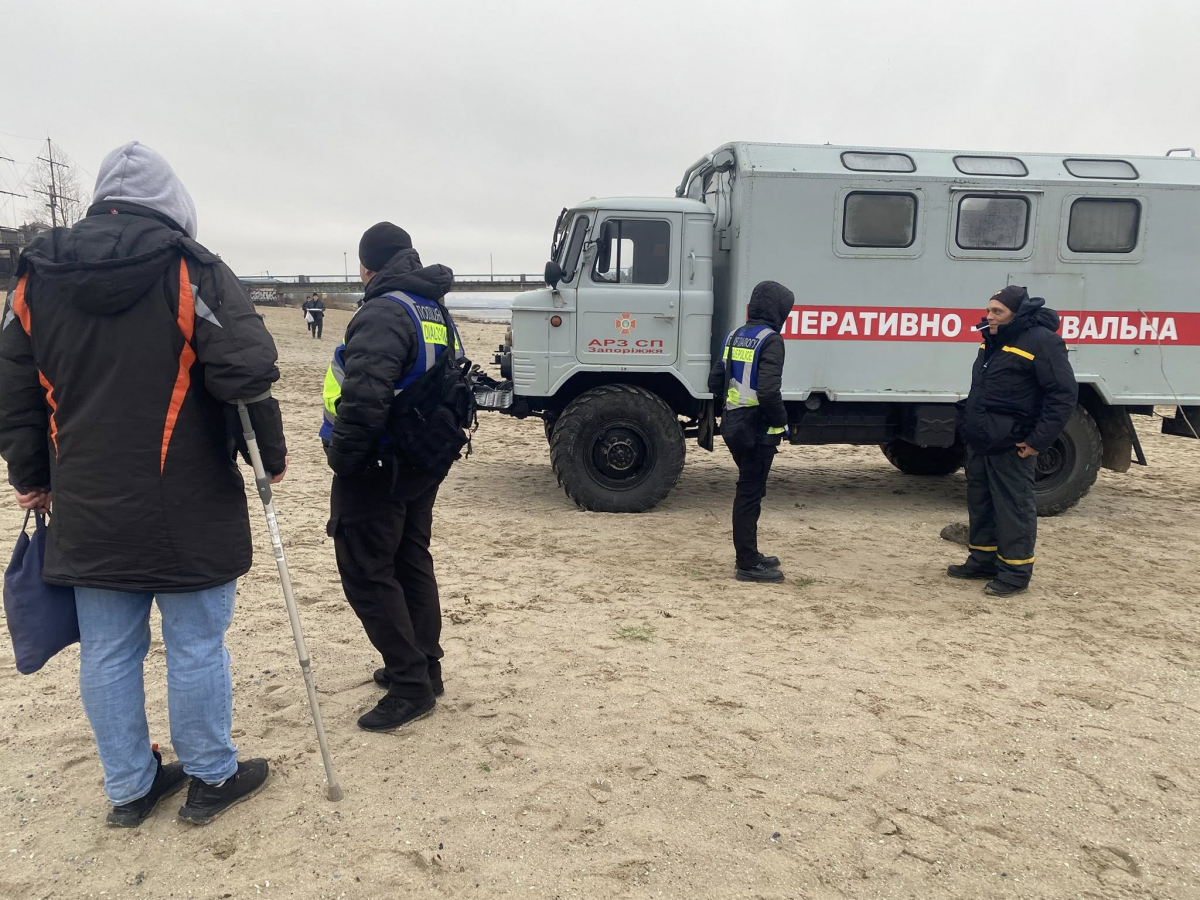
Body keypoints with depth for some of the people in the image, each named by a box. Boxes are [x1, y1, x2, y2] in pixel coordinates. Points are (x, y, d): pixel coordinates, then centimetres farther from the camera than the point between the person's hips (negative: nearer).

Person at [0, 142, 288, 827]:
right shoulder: (192, 269, -9)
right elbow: (249, 372, -18)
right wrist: (272, 453, -3)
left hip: (89, 512, 5)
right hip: (187, 512, -5)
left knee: (108, 653, 14)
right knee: (197, 646, 8)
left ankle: (130, 787, 28)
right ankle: (211, 778, 23)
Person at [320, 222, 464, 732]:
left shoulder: (385, 312, -19)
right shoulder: (437, 312, 12)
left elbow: (364, 396, -30)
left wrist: (342, 457, -18)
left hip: (377, 470, -9)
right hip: (423, 466, 10)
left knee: (367, 575, -1)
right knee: (411, 563, 18)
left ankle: (410, 686, 3)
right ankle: (424, 668, 29)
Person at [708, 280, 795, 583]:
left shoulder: (735, 337, 10)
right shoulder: (770, 340, -15)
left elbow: (715, 381, 13)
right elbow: (768, 390, -25)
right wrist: (780, 421, -11)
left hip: (734, 425, 8)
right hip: (758, 429, -8)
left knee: (748, 489, 18)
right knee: (750, 493, -2)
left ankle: (748, 555, 28)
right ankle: (747, 565, 6)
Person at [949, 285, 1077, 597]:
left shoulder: (1041, 342, -15)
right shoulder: (993, 341, 13)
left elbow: (1064, 394, -18)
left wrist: (1038, 441, -19)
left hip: (1011, 447, -9)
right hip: (979, 442, 9)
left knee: (1014, 508, -1)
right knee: (980, 503, 16)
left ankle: (1015, 572, 8)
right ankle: (983, 560, 29)